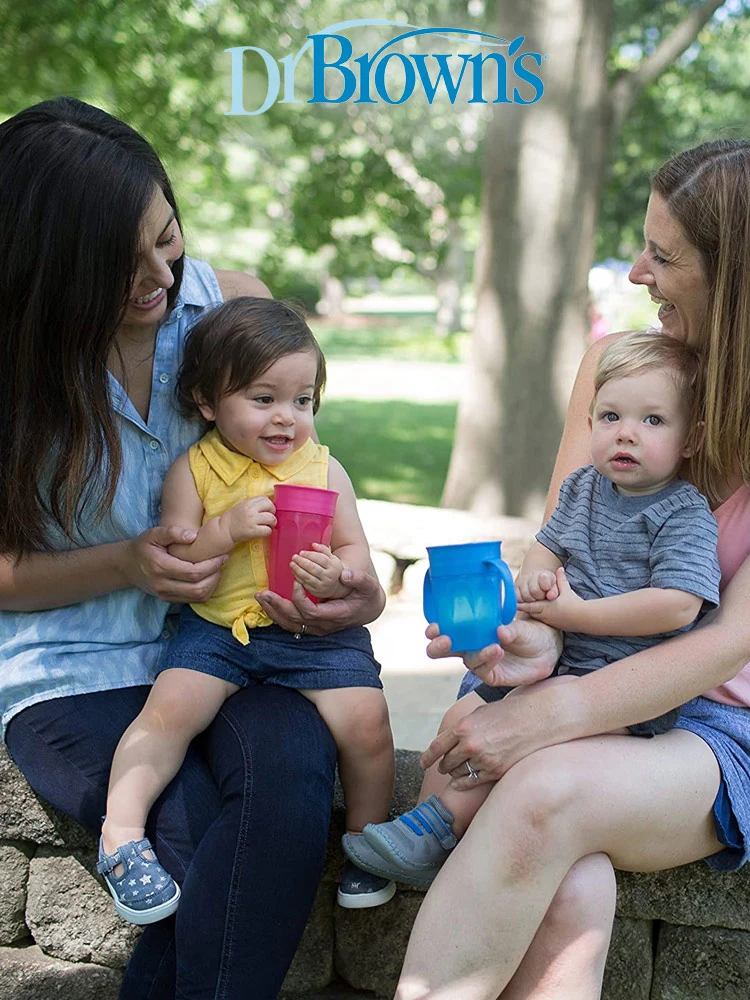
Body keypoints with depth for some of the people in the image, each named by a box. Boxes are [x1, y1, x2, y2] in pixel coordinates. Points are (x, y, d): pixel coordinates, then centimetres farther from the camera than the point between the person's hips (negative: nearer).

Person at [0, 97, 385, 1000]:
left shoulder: (231, 302, 2)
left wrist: (355, 579, -10)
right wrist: (127, 564, -17)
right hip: (76, 678, -2)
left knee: (290, 773, -30)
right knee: (205, 844, -28)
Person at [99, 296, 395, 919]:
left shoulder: (324, 469, 5)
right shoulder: (193, 471, 0)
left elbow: (357, 552, 7)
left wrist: (339, 577, -17)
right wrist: (227, 529, -19)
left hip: (317, 631, 1)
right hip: (217, 627, 0)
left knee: (366, 720, -16)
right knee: (170, 708, -23)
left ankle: (367, 836, 8)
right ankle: (121, 832, -9)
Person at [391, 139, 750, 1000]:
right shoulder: (617, 362, 5)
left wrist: (553, 715, -26)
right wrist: (539, 633, -19)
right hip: (588, 691, 3)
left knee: (549, 793, -35)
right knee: (571, 899, -31)